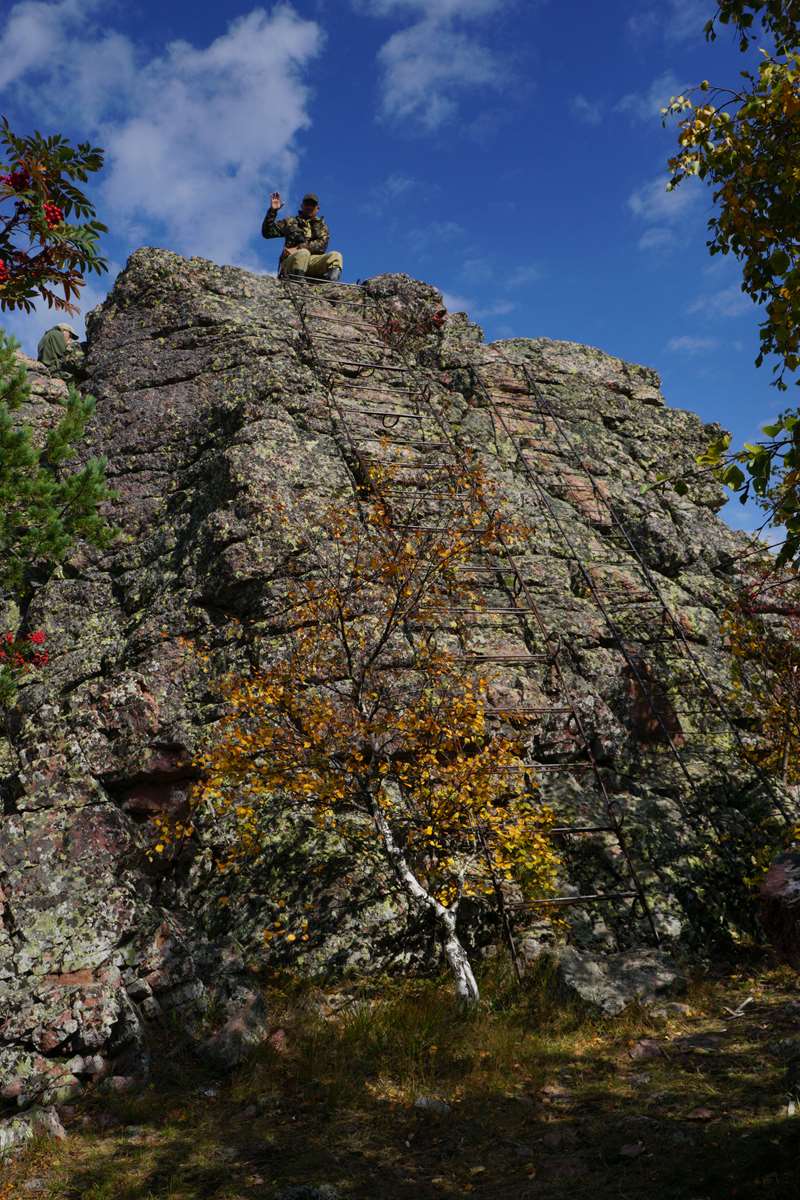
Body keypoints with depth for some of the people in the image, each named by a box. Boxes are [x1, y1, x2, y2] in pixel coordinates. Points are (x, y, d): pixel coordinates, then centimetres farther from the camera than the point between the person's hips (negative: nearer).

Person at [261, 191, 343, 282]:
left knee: (335, 255, -23)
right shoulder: (290, 222, 21)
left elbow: (322, 245, 3)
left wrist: (298, 248, -10)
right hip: (289, 263, -2)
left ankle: (331, 276, -51)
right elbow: (267, 232, 14)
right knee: (303, 253, -35)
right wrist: (272, 211, 2)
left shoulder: (321, 225, 23)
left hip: (312, 263, 2)